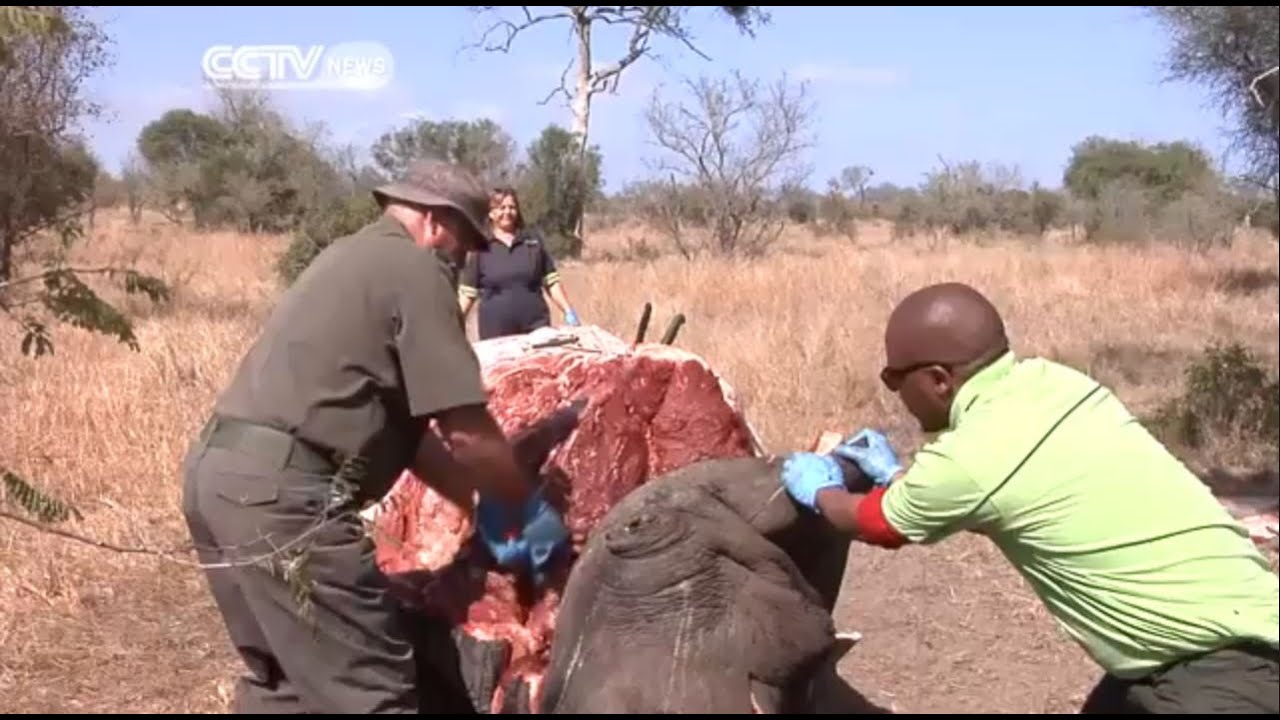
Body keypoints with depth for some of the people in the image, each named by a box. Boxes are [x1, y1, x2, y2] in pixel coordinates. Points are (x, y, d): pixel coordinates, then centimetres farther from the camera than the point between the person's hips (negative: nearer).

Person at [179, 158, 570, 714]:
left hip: (216, 469, 10)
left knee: (279, 678, 23)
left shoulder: (351, 256, 25)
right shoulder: (415, 270, -5)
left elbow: (398, 423, 25)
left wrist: (485, 504, 23)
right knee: (370, 692, -4)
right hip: (280, 489, -10)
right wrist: (527, 508, 8)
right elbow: (467, 432, -8)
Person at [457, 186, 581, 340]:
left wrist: (569, 312, 2)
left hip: (536, 327, 2)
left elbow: (552, 281, 11)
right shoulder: (480, 247, 4)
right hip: (495, 332, -1)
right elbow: (467, 293, 5)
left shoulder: (533, 240, 10)